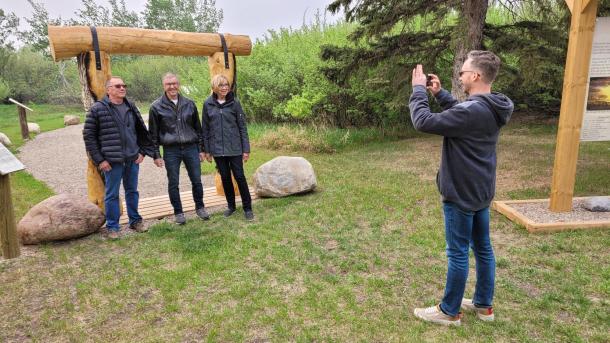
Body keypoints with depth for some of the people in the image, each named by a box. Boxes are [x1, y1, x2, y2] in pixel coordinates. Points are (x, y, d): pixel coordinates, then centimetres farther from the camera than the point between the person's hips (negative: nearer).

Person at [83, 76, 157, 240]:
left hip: (133, 159, 4)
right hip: (112, 161, -4)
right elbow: (88, 135, -5)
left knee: (132, 191, 15)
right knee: (112, 194, 5)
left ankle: (135, 220, 29)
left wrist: (142, 151, 7)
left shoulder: (131, 107, 8)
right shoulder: (97, 109, -6)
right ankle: (112, 226, 18)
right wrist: (99, 160, -9)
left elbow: (141, 130, 15)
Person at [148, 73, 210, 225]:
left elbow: (198, 128, 11)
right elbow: (153, 133, 2)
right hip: (171, 151, -1)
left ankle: (200, 208, 25)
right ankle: (178, 212, 21)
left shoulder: (189, 104, 6)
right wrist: (156, 155, -2)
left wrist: (201, 149, 8)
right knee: (173, 183, 6)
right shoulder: (157, 107, -1)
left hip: (191, 148, 2)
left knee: (197, 180, 7)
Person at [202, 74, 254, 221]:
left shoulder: (234, 102, -3)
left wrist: (246, 149, -5)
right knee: (225, 177, 11)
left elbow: (242, 127, -2)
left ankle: (247, 208, 12)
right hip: (217, 148, 2)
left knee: (239, 177, 1)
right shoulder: (208, 104, 1)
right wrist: (207, 150, 4)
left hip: (234, 147, -2)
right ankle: (231, 206, 26)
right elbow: (205, 128, 5)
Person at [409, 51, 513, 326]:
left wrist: (418, 89, -12)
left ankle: (449, 311, 18)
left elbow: (423, 122, -25)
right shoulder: (492, 109, 4)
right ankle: (483, 305, 32)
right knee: (483, 248, 17)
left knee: (458, 253, 3)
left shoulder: (472, 111, -26)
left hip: (461, 194, -9)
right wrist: (439, 93, 12)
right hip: (481, 192, 9)